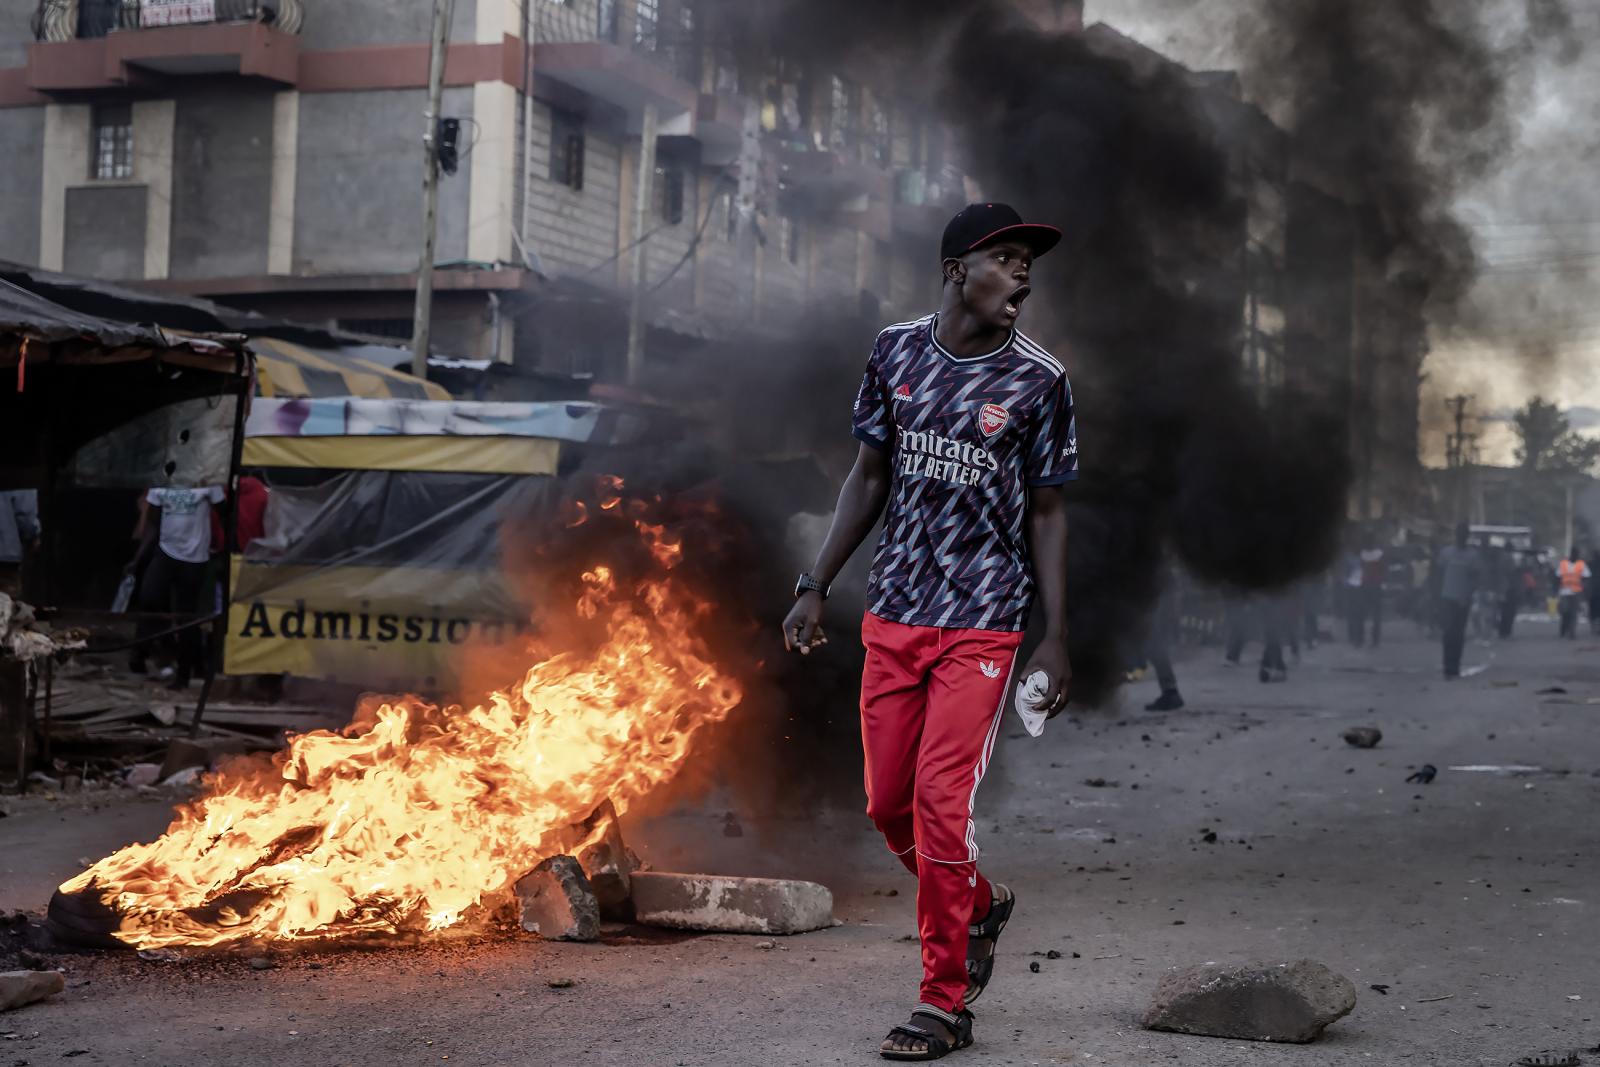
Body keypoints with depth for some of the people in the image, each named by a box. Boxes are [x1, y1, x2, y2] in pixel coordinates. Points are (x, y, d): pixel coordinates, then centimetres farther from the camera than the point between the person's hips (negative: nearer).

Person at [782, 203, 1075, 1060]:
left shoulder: (1038, 382, -3)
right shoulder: (896, 353, 5)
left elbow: (1045, 514, 1)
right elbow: (870, 476, 12)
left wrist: (1056, 638, -3)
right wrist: (815, 586, 9)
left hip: (981, 621, -4)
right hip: (893, 614, 4)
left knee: (941, 805, -10)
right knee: (889, 806, 7)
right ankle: (981, 906, 36)